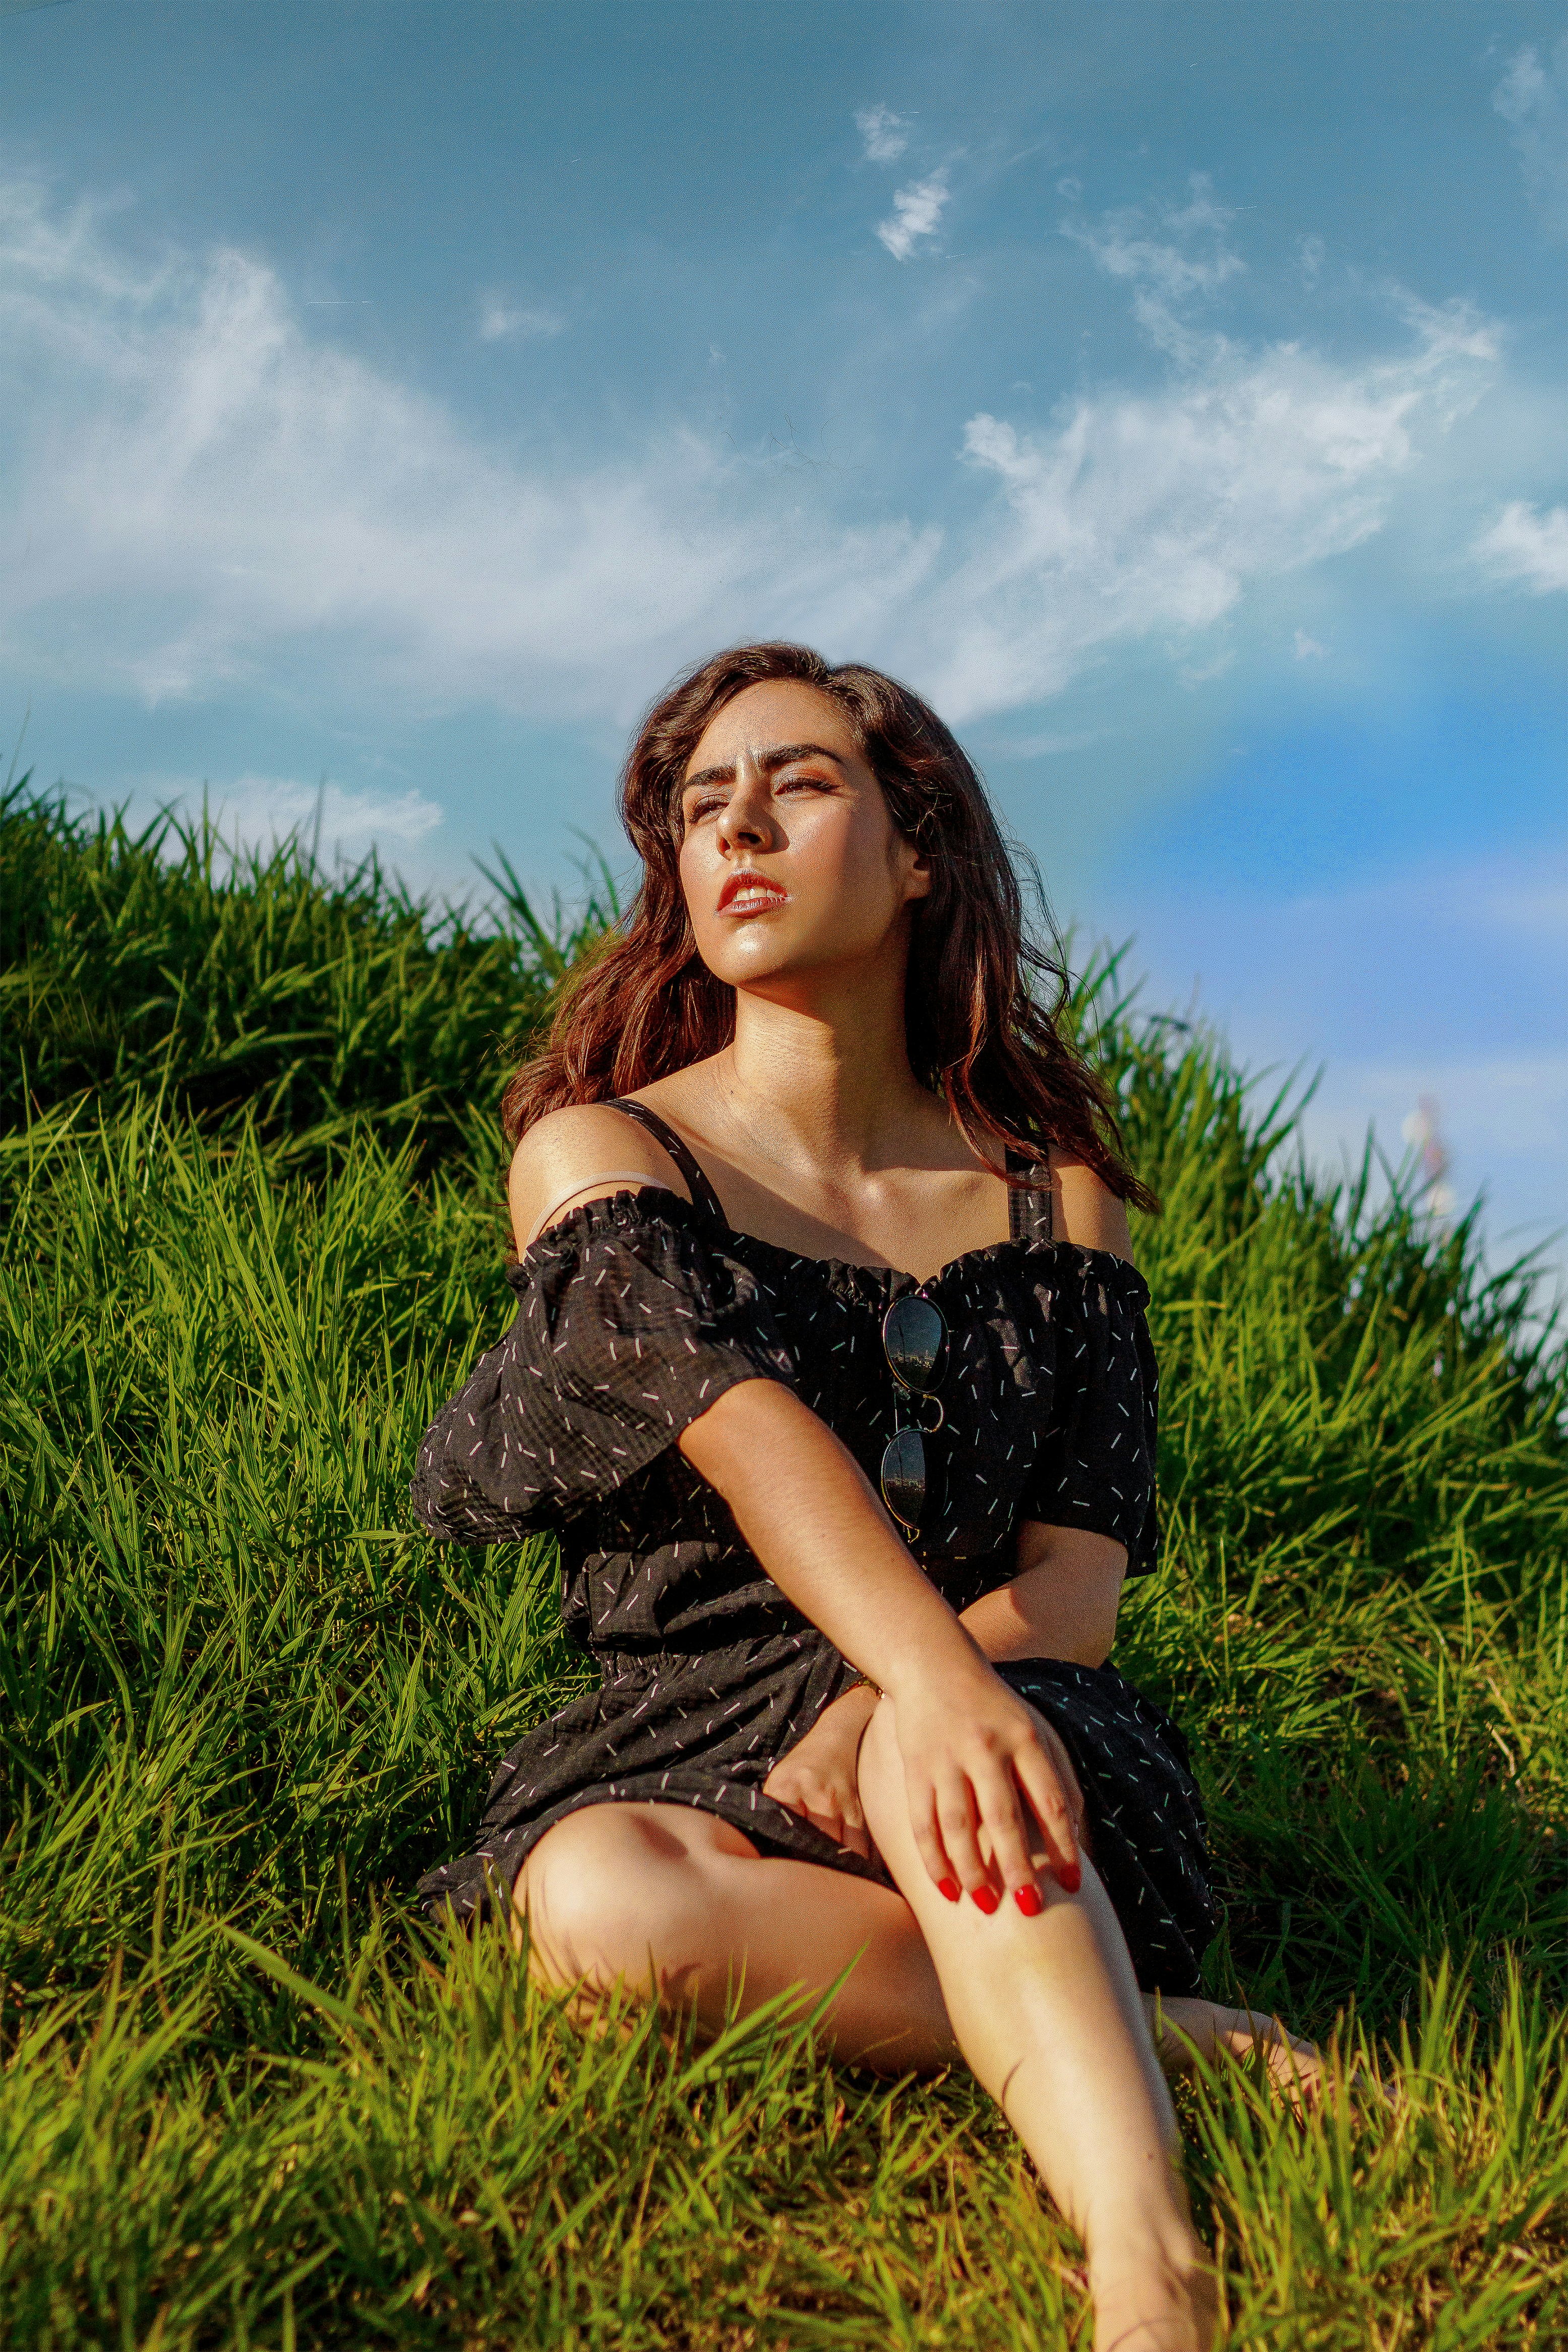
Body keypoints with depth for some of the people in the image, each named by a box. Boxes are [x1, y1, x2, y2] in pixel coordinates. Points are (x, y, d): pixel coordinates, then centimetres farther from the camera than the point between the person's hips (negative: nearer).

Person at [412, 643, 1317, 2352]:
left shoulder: (1048, 1188, 9)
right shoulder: (600, 1153, 3)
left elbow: (1082, 1573, -2)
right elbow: (740, 1423, -19)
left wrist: (898, 1715, -25)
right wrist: (939, 1679, -39)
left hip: (995, 1714, 0)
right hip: (677, 1743, 0)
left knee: (926, 1754, -36)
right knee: (602, 1907, -35)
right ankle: (1157, 2039, -22)